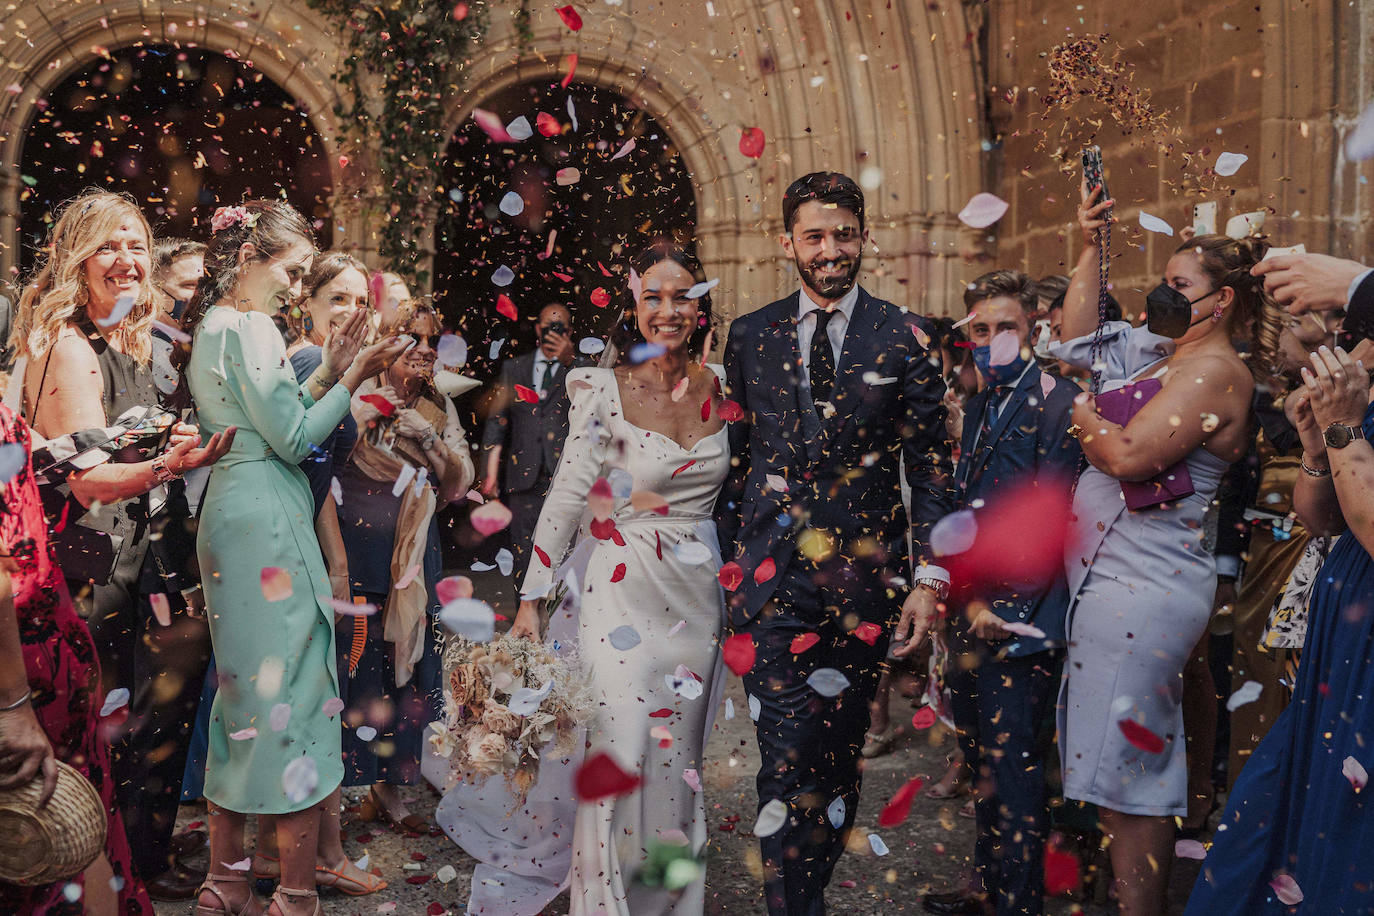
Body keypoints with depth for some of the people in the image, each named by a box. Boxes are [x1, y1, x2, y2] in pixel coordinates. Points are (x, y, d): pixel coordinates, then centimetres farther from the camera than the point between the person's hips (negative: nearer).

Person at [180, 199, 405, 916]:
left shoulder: (209, 327, 17)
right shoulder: (250, 327, -12)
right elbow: (292, 440, -13)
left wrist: (323, 375, 12)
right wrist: (349, 380, -5)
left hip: (228, 512, 10)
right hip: (267, 517, -10)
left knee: (243, 685, 14)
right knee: (291, 679, -5)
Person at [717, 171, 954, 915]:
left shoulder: (904, 338, 3)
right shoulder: (749, 337, 7)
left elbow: (931, 464, 2)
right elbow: (736, 457, 11)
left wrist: (930, 578, -4)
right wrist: (726, 560, 6)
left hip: (863, 575, 0)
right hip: (772, 576, 0)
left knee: (840, 754, 11)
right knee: (787, 762, -5)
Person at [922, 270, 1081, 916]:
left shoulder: (1058, 403, -11)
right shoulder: (980, 404, 15)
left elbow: (1045, 518, -16)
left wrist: (1003, 605, -16)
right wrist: (967, 597, 7)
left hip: (1022, 620, -8)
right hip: (975, 614, 8)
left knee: (1012, 766, -1)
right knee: (983, 763, 17)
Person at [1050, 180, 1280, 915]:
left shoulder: (1215, 371, -12)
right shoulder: (1162, 358, 15)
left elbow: (1127, 454, -21)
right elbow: (1079, 341, 23)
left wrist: (1081, 412, -3)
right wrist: (1090, 245, 19)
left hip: (1141, 587, -10)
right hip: (1119, 580, 10)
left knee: (1124, 777, -4)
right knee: (1137, 772, 16)